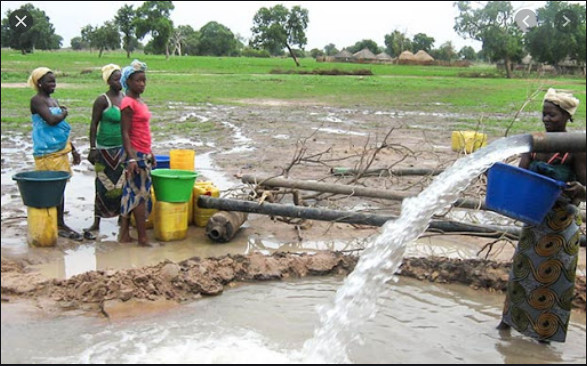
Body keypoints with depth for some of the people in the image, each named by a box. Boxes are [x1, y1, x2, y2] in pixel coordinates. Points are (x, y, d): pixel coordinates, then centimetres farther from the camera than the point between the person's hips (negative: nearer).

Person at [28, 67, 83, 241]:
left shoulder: (54, 101, 17)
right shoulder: (37, 100, -9)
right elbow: (51, 120, -24)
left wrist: (74, 150, 21)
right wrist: (64, 113, -4)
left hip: (60, 150, 8)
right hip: (48, 152, -8)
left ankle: (59, 224, 17)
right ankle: (59, 225, -1)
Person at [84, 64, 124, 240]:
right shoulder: (103, 100, -8)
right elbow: (94, 125, -7)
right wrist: (93, 148, -13)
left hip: (123, 148, 5)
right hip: (106, 149, -5)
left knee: (123, 184, 7)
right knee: (104, 185, -2)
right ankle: (96, 222, 6)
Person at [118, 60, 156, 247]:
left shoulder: (140, 101, 15)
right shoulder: (128, 103, -12)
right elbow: (125, 133, -17)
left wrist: (150, 153, 22)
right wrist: (131, 158, -24)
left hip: (143, 154, 9)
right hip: (136, 155, -9)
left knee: (130, 194, 11)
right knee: (141, 194, -5)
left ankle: (124, 234, 18)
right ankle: (143, 238, 1)